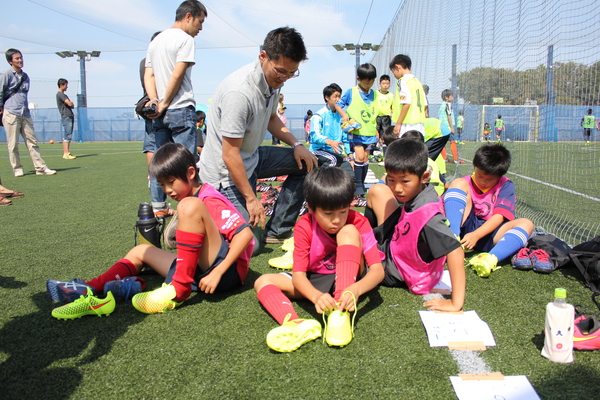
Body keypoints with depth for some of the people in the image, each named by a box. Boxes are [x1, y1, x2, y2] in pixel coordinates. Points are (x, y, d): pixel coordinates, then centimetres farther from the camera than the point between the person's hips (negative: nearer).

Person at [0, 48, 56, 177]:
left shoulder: (25, 76, 15)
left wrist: (25, 108, 14)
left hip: (25, 114, 5)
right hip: (11, 113, -5)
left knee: (32, 141, 3)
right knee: (13, 144, 0)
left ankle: (40, 167, 3)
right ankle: (17, 168, 10)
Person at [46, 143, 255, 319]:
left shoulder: (210, 201, -10)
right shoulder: (191, 199, 18)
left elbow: (246, 233, -21)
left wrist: (217, 273, -23)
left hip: (229, 270, -10)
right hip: (202, 269, 10)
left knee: (190, 205, -27)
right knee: (141, 251, 14)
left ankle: (178, 289, -23)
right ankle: (89, 290, -7)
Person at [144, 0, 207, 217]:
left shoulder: (156, 41, 19)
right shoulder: (185, 39, -6)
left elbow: (148, 75, 11)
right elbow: (178, 75, -15)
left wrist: (155, 100, -2)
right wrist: (165, 103, -9)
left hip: (159, 114, 8)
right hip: (181, 110, -8)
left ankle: (159, 207, 17)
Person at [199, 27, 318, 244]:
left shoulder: (274, 79, -2)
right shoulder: (240, 92, -30)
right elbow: (230, 155, -27)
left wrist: (296, 145, 2)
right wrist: (251, 198, -20)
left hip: (252, 157, 9)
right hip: (226, 172, -9)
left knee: (305, 163, 4)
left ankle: (277, 231, 9)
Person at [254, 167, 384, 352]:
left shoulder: (358, 223, -18)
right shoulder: (304, 227, -17)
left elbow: (378, 270, -25)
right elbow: (298, 274, -22)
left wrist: (356, 290, -46)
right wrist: (316, 296, -44)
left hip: (349, 279, -2)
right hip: (315, 283, 3)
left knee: (348, 232, -27)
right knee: (263, 282, -16)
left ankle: (341, 314, -37)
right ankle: (298, 324, -45)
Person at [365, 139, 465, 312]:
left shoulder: (426, 212, -37)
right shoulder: (418, 192, -15)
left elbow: (455, 250, -42)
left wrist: (456, 303, -41)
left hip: (397, 271, -7)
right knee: (377, 191, 3)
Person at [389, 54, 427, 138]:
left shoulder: (403, 81, -8)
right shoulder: (417, 82, 16)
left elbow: (407, 103, -18)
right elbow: (425, 104, 16)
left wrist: (398, 123, -15)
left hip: (408, 124, -8)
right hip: (420, 124, 8)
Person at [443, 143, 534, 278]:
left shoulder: (506, 185, 4)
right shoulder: (466, 182, 6)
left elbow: (499, 216, -10)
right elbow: (443, 206, -4)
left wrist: (476, 235, -26)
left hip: (488, 233, 0)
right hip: (465, 227, 0)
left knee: (526, 224, -24)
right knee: (458, 183, -13)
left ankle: (490, 258, -52)